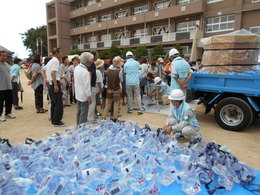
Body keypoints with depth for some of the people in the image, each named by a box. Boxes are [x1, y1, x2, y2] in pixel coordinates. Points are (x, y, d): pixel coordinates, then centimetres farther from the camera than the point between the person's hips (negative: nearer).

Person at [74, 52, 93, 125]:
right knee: (84, 114, 1)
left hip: (78, 94, 9)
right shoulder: (85, 72, -23)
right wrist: (89, 96, -16)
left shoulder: (77, 68, 3)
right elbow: (86, 85, -22)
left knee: (79, 112, 20)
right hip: (84, 96, -9)